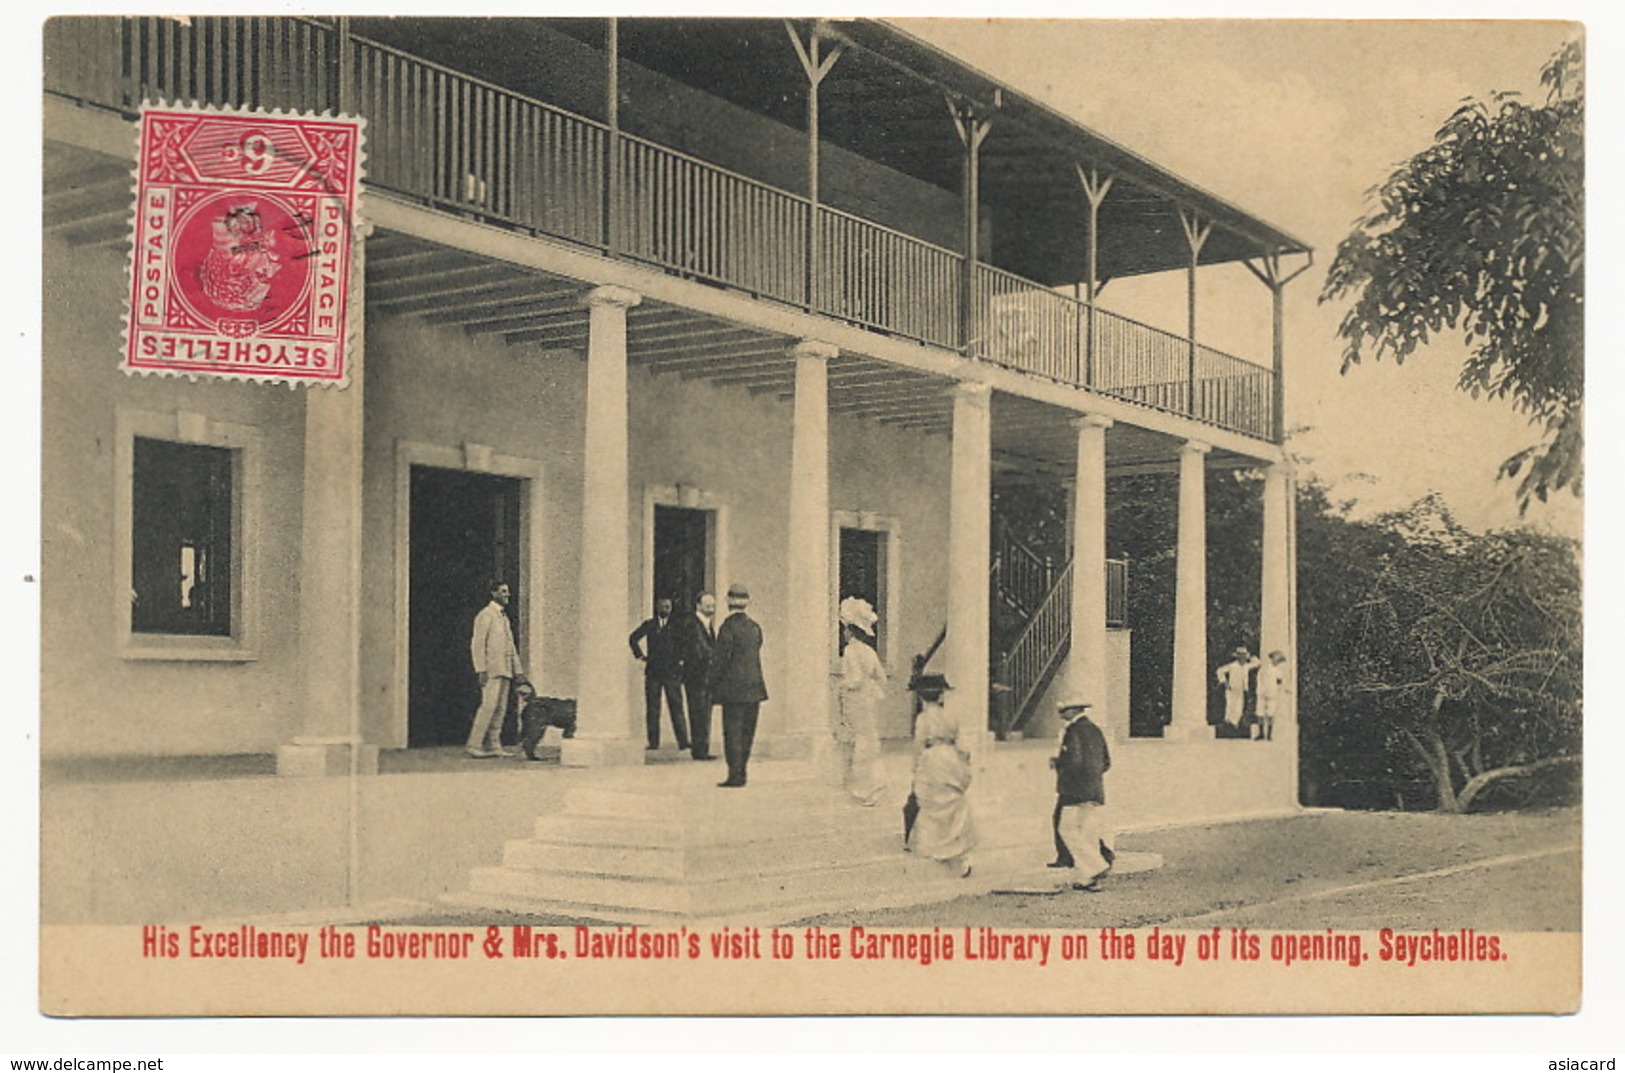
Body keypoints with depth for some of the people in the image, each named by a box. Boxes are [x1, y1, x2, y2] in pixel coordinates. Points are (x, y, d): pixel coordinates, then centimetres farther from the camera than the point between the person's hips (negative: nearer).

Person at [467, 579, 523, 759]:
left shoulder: (504, 617, 21)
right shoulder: (485, 615, -5)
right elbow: (477, 644, -11)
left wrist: (518, 669, 17)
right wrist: (481, 670, -18)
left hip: (505, 670, 8)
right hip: (491, 669, -8)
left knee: (501, 708, 4)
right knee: (489, 705, -15)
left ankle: (493, 746, 6)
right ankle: (474, 745, -14)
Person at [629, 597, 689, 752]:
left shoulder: (676, 626, 6)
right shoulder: (649, 625, 9)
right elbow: (633, 638, 14)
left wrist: (682, 658, 3)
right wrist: (640, 655, 8)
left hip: (672, 672, -2)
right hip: (653, 672, 2)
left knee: (676, 707, -7)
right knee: (652, 709, 2)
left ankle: (683, 743, -8)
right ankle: (653, 743, 7)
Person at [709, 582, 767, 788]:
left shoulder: (728, 628, -12)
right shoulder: (755, 627, 7)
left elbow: (719, 659, -12)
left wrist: (714, 687, -4)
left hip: (734, 689, -6)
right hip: (754, 687, 6)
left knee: (733, 732, -3)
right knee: (747, 731, 11)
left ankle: (735, 774, -5)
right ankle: (741, 772, 16)